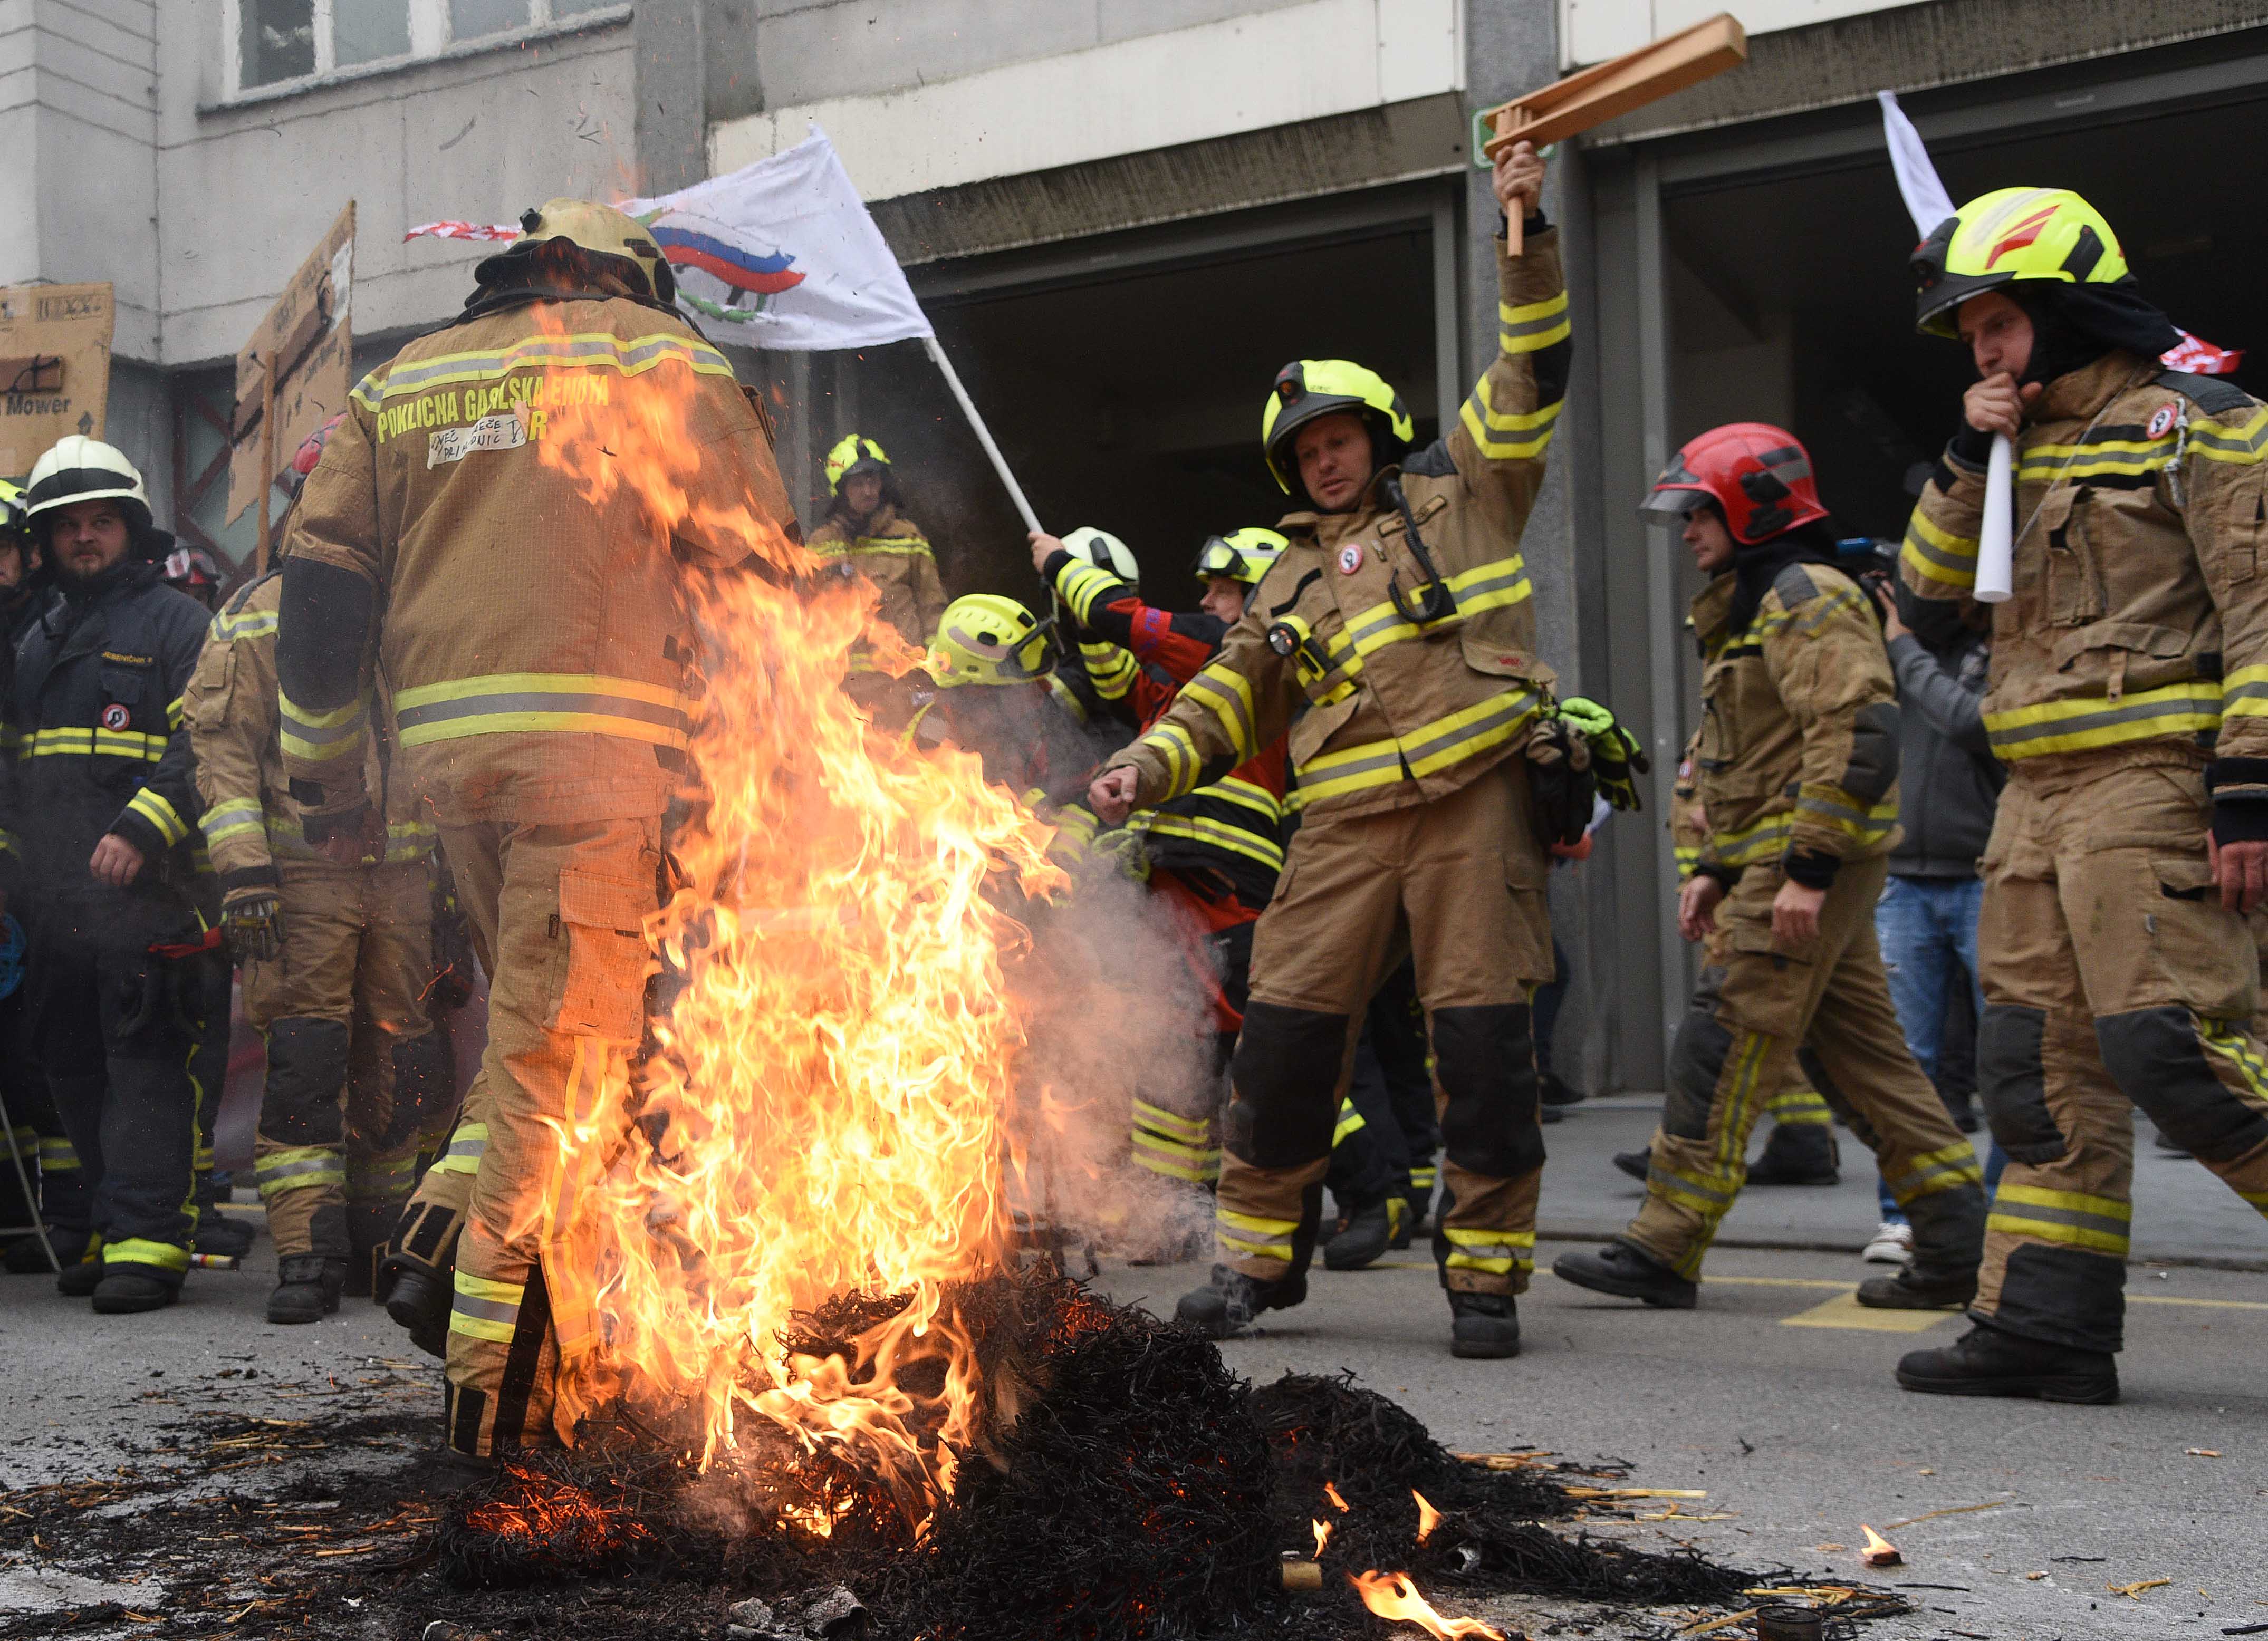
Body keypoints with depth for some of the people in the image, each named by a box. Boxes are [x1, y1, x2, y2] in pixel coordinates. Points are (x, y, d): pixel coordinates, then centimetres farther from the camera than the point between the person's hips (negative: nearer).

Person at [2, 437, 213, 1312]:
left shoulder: (178, 624, 2)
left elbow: (202, 745, -10)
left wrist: (141, 828, -22)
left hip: (144, 889, -7)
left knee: (146, 1060, -10)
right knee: (72, 1064, 8)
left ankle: (147, 1240, -12)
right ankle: (114, 1225, 16)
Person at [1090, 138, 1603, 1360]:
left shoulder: (1457, 493, 15)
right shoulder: (1294, 579, 25)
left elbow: (1530, 373, 8)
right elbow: (1231, 694, 20)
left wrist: (1526, 237, -1)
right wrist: (1150, 766, 4)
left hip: (1476, 800, -3)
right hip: (1345, 821, 4)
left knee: (1482, 1039, -5)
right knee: (1285, 1031, -1)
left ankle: (1486, 1276, 5)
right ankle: (1256, 1255, 13)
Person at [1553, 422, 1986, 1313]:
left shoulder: (1805, 598, -11)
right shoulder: (1749, 611, 23)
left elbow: (1859, 732, -23)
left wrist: (1808, 868, -25)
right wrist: (1716, 869, 20)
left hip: (1812, 863, -11)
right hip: (1783, 866, 11)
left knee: (1721, 1048, -9)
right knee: (1863, 1050, 9)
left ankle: (1664, 1251, -5)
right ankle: (1959, 1241, 10)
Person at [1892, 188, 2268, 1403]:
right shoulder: (2023, 444, 19)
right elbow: (1930, 582, 17)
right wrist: (1970, 457, 2)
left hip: (2150, 783, -8)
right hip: (2038, 797, 8)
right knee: (2041, 1065, 7)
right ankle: (2044, 1327, 12)